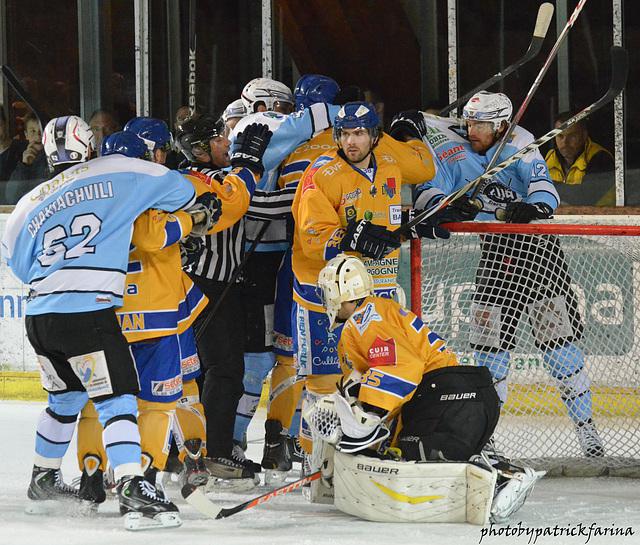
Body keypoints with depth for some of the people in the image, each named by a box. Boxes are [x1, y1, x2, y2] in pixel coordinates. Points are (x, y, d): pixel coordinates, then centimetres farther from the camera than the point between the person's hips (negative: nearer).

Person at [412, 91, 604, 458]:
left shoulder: (518, 144, -8)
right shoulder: (453, 153, 1)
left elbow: (544, 190, -18)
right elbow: (428, 192, -6)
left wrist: (534, 206, -41)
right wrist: (445, 207, -28)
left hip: (536, 244, -3)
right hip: (495, 251, 3)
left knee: (559, 338, -5)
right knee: (490, 342, 0)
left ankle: (586, 427, 2)